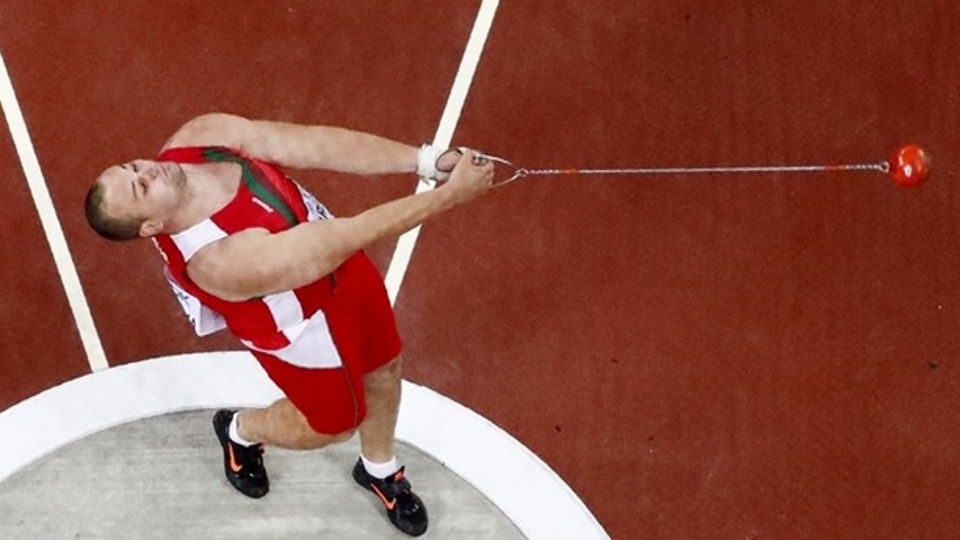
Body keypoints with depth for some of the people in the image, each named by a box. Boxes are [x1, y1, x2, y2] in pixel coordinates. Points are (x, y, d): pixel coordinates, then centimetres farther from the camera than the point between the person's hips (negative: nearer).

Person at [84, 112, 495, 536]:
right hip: (305, 327, -6)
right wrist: (451, 195, -40)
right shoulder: (221, 259, -44)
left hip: (338, 268, 6)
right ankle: (242, 433, 50)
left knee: (383, 367, 25)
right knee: (336, 423, 19)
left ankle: (379, 470, 55)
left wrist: (427, 161, -32)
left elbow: (319, 143, -26)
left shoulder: (200, 136, -25)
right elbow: (355, 235, -42)